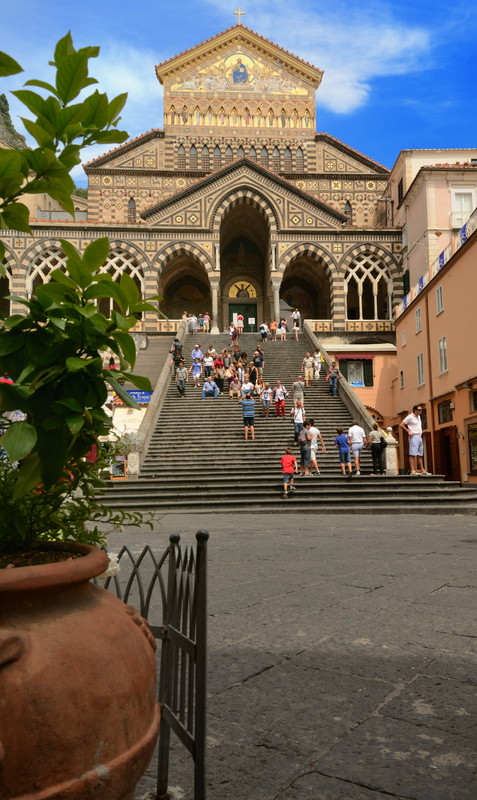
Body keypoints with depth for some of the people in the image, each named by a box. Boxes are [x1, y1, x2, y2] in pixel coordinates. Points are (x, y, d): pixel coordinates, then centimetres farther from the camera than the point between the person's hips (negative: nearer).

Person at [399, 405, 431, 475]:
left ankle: (422, 470, 14)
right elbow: (401, 425, -12)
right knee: (412, 454, -11)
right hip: (414, 437, -9)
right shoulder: (410, 417, -8)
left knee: (420, 455, 10)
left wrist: (420, 432, 16)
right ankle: (412, 471, -14)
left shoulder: (418, 417, 17)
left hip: (419, 437, 9)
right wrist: (408, 431, -15)